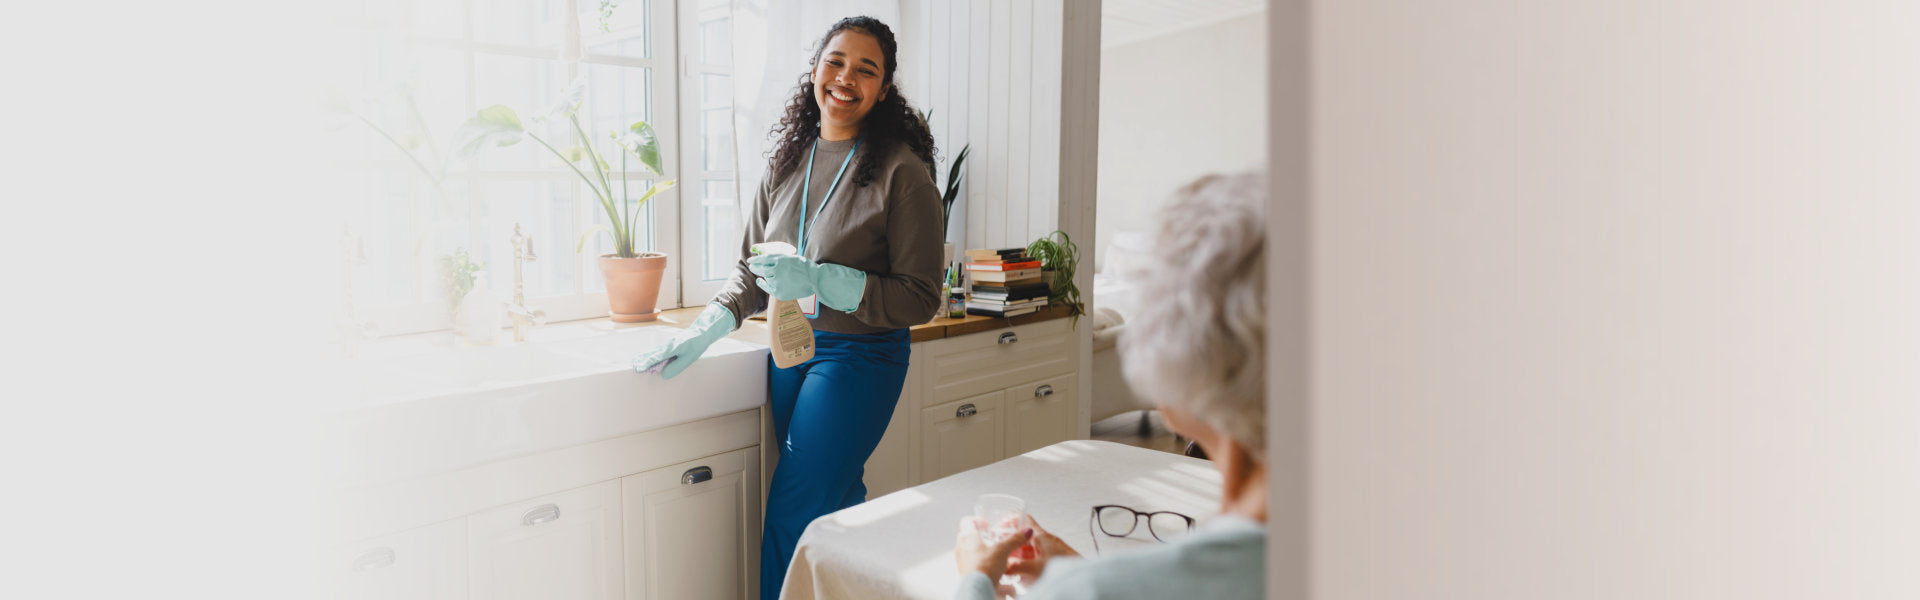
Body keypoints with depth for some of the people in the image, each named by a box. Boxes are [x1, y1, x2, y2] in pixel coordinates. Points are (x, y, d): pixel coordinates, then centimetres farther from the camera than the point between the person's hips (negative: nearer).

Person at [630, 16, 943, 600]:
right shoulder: (787, 162, 6)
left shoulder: (901, 171, -12)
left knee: (793, 515, -3)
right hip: (789, 349, 6)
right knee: (834, 509, 15)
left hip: (859, 357, -6)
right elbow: (751, 269, 13)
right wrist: (704, 331, -2)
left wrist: (820, 281, -22)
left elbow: (920, 297, -13)